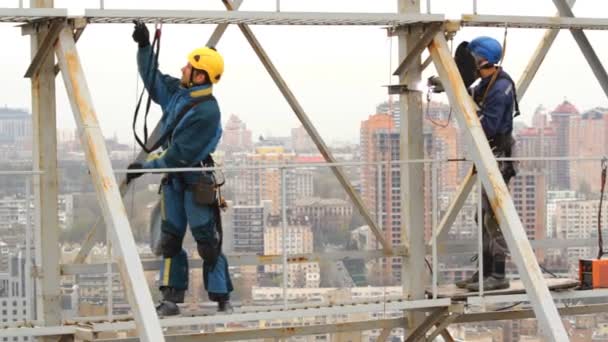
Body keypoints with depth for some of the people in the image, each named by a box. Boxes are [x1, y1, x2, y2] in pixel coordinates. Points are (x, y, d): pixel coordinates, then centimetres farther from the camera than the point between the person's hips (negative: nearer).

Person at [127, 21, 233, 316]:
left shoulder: (207, 111, -22)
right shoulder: (177, 91, 3)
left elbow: (181, 154, -22)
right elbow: (152, 78, 20)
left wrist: (147, 166, -15)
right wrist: (144, 46, 8)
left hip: (196, 181, -8)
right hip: (173, 179, 8)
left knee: (208, 242, -5)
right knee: (170, 239, 6)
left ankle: (222, 300, 2)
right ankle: (171, 300, 9)